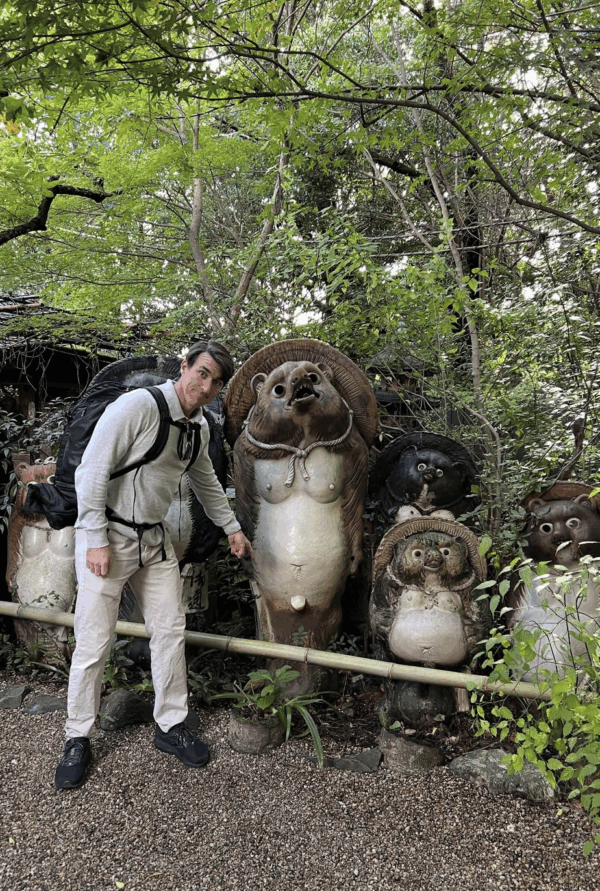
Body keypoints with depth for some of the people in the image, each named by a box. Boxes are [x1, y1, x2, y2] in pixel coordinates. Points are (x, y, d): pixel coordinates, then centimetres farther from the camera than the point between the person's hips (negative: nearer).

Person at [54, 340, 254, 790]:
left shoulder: (199, 427, 5)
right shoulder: (138, 406, -20)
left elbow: (206, 482, 21)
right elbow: (92, 471, -20)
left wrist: (232, 528, 25)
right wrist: (96, 541, -20)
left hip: (154, 538, 7)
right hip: (107, 536, -7)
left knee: (170, 631, 10)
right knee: (94, 643, 1)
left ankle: (170, 726, 27)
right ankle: (78, 739, 22)